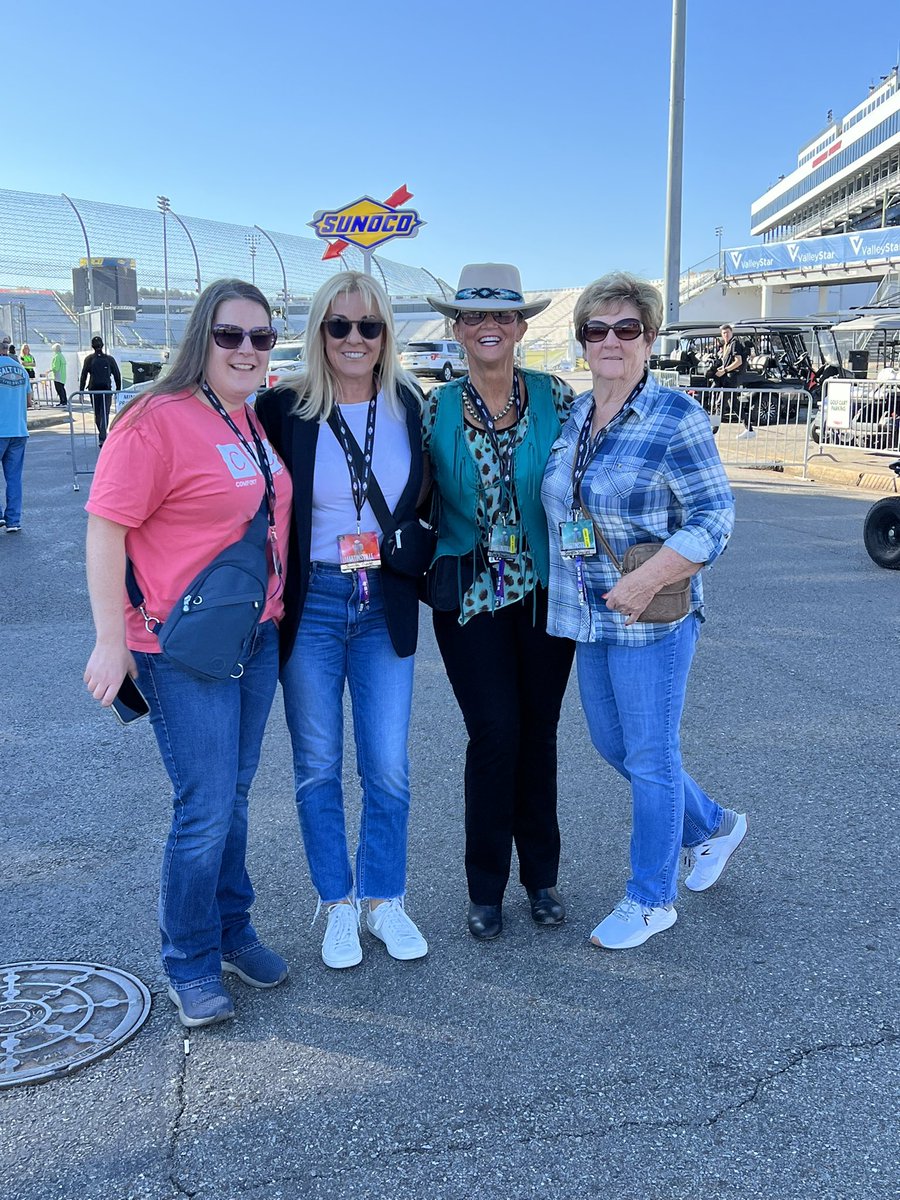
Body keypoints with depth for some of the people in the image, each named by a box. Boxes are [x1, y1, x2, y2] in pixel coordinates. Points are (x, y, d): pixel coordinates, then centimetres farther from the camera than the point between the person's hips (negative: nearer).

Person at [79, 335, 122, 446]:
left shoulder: (89, 359, 1)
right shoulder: (109, 359, 2)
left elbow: (83, 376, -2)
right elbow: (117, 375, 3)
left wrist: (81, 391, 2)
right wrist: (118, 390, 12)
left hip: (93, 390, 1)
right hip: (107, 390, -1)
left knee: (97, 414, 16)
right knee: (105, 414, -2)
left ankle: (102, 435, 26)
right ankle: (102, 438, -14)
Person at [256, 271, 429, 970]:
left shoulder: (407, 405, 2)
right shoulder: (284, 408, -6)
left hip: (385, 606, 2)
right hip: (310, 605, -1)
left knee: (388, 768, 6)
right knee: (318, 766, 9)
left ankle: (384, 900, 26)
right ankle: (338, 906, 27)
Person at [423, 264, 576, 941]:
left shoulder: (555, 398, -1)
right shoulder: (435, 410, -1)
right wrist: (425, 567, -3)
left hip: (546, 590, 1)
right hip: (469, 596, -1)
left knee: (539, 732, 10)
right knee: (495, 732, -3)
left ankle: (542, 875, 27)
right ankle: (486, 889, 16)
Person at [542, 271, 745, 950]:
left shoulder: (677, 419, -12)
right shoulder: (573, 415, 9)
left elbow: (715, 519, -13)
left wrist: (646, 582, -21)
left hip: (651, 619, -8)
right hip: (589, 619, 8)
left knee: (649, 758, 3)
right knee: (613, 746, 18)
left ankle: (651, 900, 21)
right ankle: (715, 827, 41)